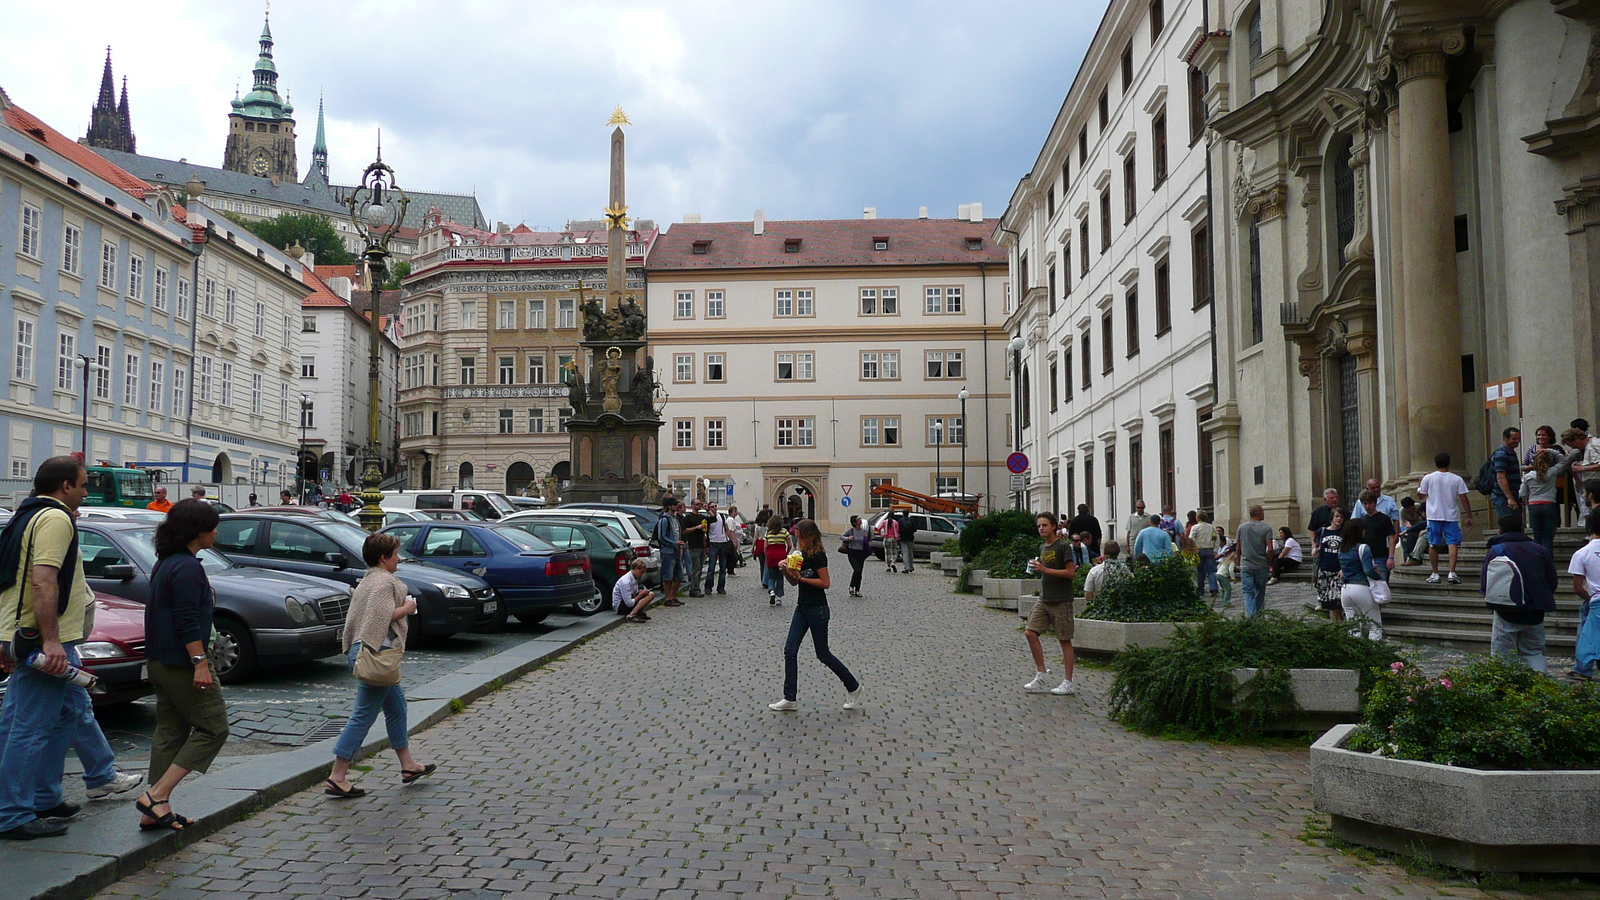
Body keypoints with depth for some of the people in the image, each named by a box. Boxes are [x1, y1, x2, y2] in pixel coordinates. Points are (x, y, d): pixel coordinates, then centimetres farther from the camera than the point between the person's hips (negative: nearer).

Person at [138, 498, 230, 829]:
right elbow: (187, 622, -22)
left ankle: (155, 810, 13)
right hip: (182, 664, -10)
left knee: (170, 733, 12)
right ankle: (156, 796, -7)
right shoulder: (188, 567, -17)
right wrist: (200, 663, -21)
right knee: (213, 728, -4)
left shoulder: (166, 563, 15)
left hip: (162, 663, 10)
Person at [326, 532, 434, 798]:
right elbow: (382, 616, -23)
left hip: (361, 651, 11)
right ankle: (337, 778, -6)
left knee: (397, 707, 19)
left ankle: (408, 766, 28)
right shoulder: (385, 581, -13)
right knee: (364, 716, -8)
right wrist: (406, 608, -9)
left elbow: (363, 616, 16)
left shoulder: (366, 581, 17)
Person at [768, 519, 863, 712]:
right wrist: (786, 571, -4)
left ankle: (853, 687, 19)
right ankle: (790, 699, 5)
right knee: (790, 650, 1)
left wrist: (801, 577, -20)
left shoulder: (818, 556, -15)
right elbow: (794, 582, 15)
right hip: (802, 608, 8)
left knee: (823, 654, 1)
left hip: (817, 609, -8)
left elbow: (825, 583, -19)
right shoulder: (802, 554, 10)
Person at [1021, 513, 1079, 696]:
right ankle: (1041, 675, 7)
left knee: (1064, 640, -1)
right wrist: (1035, 567, 7)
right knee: (1031, 632, -2)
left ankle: (1068, 682, 6)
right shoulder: (1042, 548, 14)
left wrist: (1045, 569, -20)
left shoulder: (1063, 547, -10)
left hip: (1061, 601, -8)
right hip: (1044, 599, 8)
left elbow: (1071, 572, -17)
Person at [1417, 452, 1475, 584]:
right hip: (1451, 516, 0)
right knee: (1453, 544, -1)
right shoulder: (1457, 479, 1)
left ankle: (1435, 574, 11)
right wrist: (1469, 516, 5)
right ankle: (1452, 573, -13)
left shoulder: (1428, 478, 0)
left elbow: (1420, 495, 8)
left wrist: (1420, 483, 24)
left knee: (1433, 545, 7)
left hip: (1434, 516, 0)